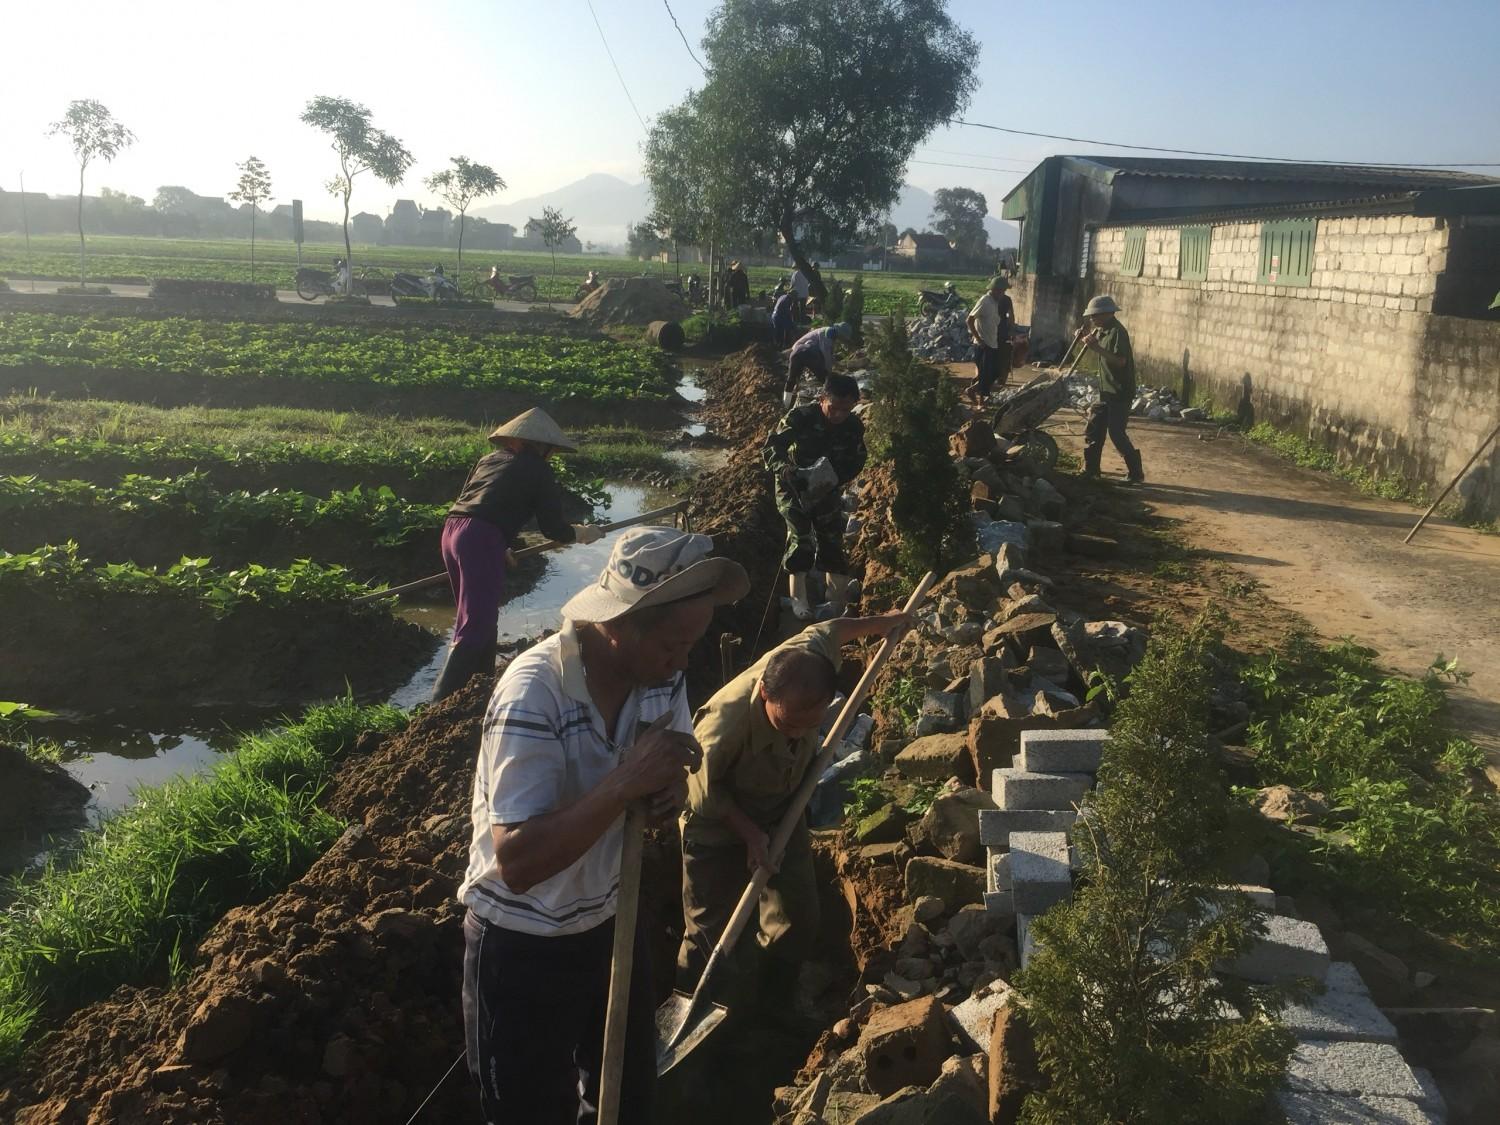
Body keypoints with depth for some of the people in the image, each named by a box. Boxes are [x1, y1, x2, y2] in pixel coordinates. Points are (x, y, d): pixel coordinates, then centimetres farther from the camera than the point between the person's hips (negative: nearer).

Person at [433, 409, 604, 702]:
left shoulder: (489, 460, 24)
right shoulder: (537, 469, 7)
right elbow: (553, 528, 6)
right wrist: (582, 533, 26)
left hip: (452, 531, 8)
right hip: (482, 539, -8)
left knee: (478, 617, 21)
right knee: (476, 626, -8)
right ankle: (441, 700, -15)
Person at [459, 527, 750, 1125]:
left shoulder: (661, 674, -11)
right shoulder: (533, 694, -31)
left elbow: (671, 772, 3)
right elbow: (517, 862, -34)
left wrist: (671, 788, -21)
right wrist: (626, 781, -40)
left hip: (614, 921, 6)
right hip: (522, 947, -6)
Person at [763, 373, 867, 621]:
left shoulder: (854, 426, -17)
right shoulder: (799, 418, -28)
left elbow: (856, 461, -4)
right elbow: (770, 450, -26)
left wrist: (836, 478, -24)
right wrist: (786, 471, -46)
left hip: (828, 490, 4)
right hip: (794, 488, -3)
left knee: (832, 540, 5)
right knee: (801, 538, -16)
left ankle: (838, 601, 17)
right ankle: (798, 599, -7)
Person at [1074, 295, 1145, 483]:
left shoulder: (1117, 332, -17)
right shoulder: (1101, 331, 11)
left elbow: (1120, 361, -28)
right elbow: (1091, 362, 18)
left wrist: (1097, 347, -31)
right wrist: (1082, 341, 2)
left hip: (1120, 393, -9)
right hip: (1106, 391, 9)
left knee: (1117, 434, -9)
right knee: (1093, 430, 12)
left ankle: (1136, 473, 0)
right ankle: (1090, 469, 22)